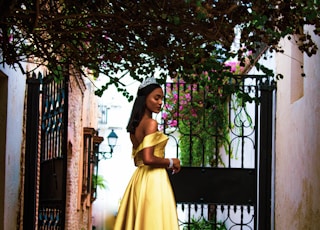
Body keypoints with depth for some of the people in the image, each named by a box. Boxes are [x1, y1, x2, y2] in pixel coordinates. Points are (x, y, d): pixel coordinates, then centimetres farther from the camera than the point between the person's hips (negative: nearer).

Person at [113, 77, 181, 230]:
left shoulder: (136, 125, 14)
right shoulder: (151, 123, -12)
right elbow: (148, 159, -22)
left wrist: (168, 167, 15)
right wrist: (171, 162, -7)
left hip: (139, 178, 9)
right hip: (153, 180, -9)